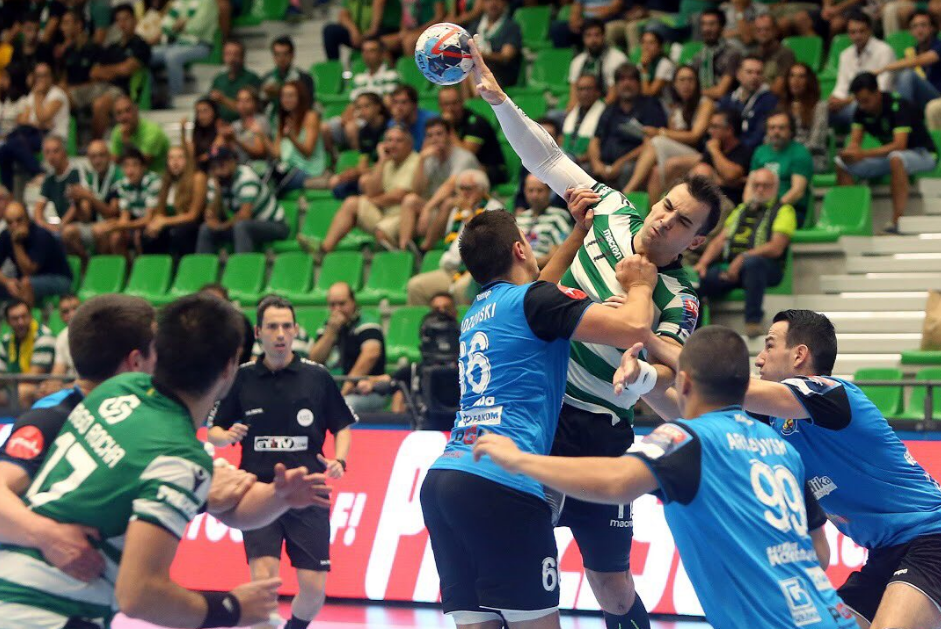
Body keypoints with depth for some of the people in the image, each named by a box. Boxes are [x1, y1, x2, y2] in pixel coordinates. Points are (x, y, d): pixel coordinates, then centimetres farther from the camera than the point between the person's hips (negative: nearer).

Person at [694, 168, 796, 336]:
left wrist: (743, 258, -17)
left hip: (766, 267, -5)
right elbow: (719, 241, 22)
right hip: (728, 266, 5)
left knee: (753, 262, -42)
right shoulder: (741, 210, 28)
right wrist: (703, 262, 2)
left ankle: (753, 321, -38)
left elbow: (776, 248, -6)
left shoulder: (783, 210, 9)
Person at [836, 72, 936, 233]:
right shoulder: (861, 111, -3)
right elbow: (855, 141, -6)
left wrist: (864, 154, -42)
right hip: (888, 156, 7)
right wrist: (849, 153, -31)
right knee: (841, 163, -8)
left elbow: (899, 145, -34)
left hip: (922, 154, -7)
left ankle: (897, 221, -43)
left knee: (896, 158, -42)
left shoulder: (898, 107, -24)